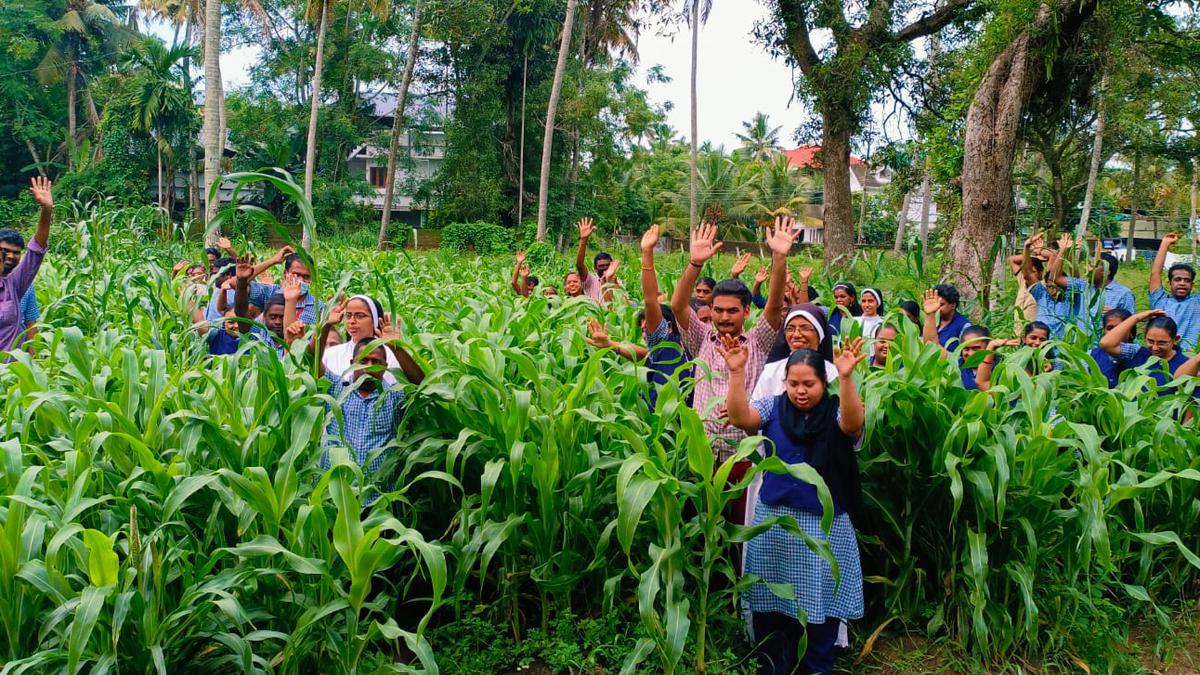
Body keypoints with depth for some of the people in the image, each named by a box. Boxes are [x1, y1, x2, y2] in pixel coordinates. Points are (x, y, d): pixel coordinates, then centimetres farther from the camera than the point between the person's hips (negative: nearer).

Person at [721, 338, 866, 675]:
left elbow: (853, 423, -25)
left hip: (823, 525, -2)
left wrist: (846, 378, -40)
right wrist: (736, 373, -26)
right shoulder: (773, 407, 3)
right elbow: (740, 418, -13)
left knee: (818, 604, 7)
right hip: (773, 521, 2)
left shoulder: (835, 412, -3)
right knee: (770, 603, 10)